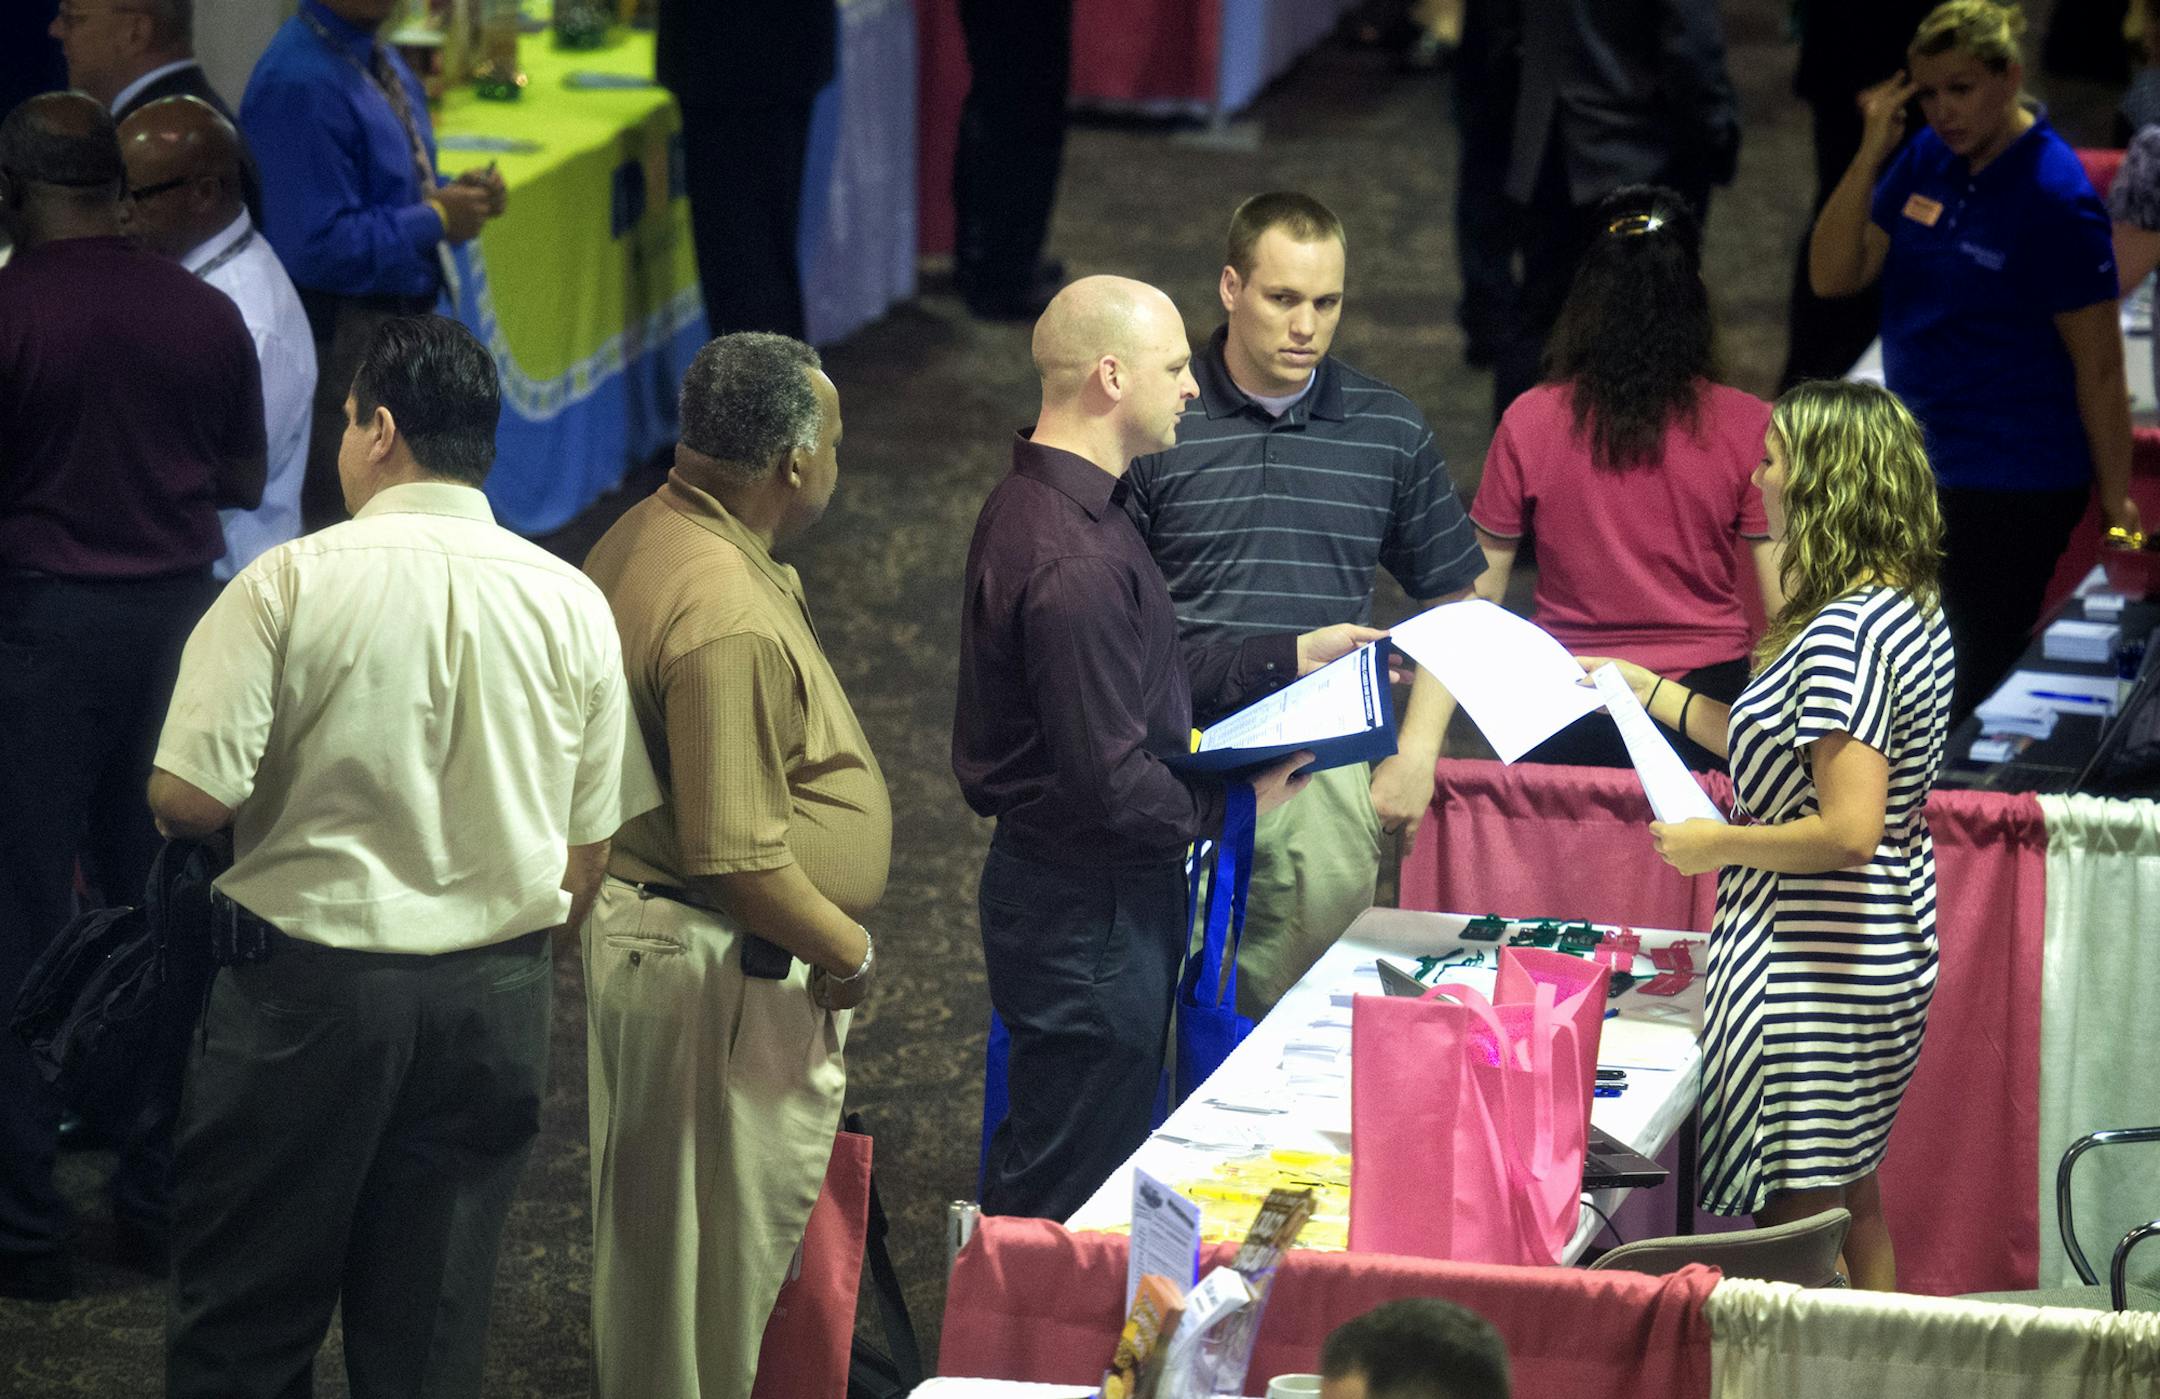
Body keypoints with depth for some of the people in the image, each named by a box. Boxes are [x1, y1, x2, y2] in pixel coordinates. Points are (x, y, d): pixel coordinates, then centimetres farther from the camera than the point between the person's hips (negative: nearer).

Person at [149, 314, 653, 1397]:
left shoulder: (288, 584, -12)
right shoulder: (573, 606, 1)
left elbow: (189, 799, -16)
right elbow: (588, 852, 5)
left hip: (306, 986, -3)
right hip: (496, 1002, 4)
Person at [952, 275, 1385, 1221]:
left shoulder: (1044, 505, 8)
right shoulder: (1072, 561, -27)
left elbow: (1149, 679, 18)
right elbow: (1111, 783, -27)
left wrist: (1292, 656, 16)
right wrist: (1234, 804, -12)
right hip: (1086, 919, -11)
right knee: (1066, 1207, 1)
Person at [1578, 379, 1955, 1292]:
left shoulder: (1843, 636, -23)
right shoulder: (1908, 612, 8)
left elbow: (1848, 830, -28)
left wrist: (1713, 845, -14)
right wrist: (1648, 689, 22)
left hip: (1813, 975, -10)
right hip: (1889, 955, 10)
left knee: (1799, 1229, -1)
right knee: (1852, 1201, 19)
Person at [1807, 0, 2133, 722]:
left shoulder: (2055, 198, -18)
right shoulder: (1927, 157, 3)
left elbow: (2099, 367, -15)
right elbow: (1834, 275, 1)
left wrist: (2117, 503, -13)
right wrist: (1871, 152, -10)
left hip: (2016, 483, -7)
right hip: (1920, 462, 7)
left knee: (1980, 681, -2)